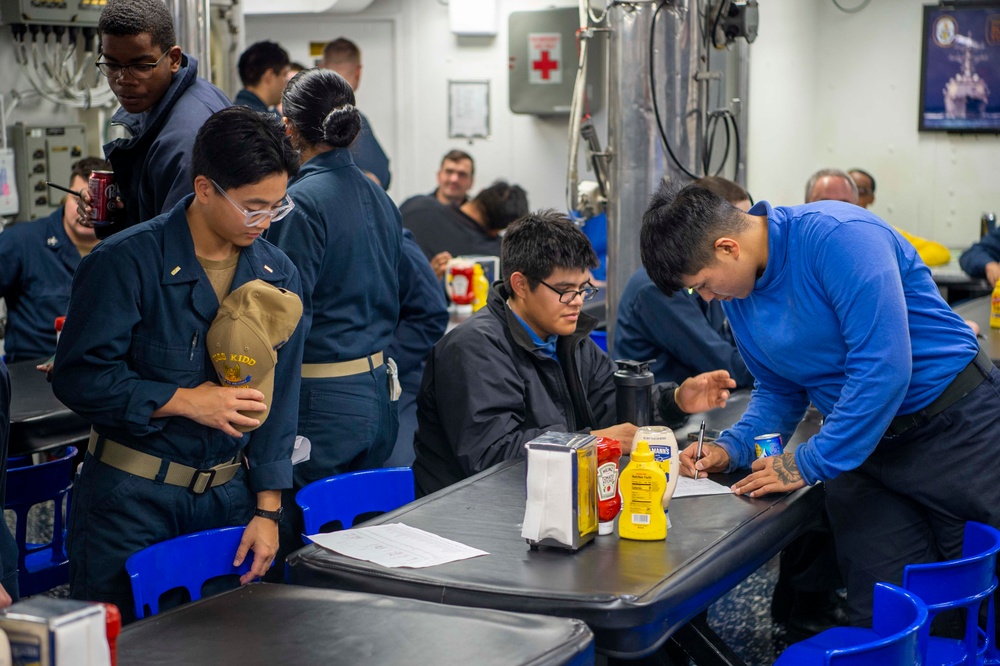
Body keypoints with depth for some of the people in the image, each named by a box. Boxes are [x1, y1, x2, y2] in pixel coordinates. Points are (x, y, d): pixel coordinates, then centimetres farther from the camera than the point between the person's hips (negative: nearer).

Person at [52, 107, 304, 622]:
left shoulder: (278, 275, 3)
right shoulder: (125, 262, -13)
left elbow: (278, 399, 6)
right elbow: (78, 377, -15)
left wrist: (267, 511, 3)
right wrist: (186, 401, -18)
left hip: (228, 497, 4)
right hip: (132, 499, -4)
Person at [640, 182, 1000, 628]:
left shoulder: (838, 237, -23)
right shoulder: (736, 294, 3)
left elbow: (883, 368, -28)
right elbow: (778, 390, 14)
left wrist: (809, 464, -22)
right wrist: (731, 448, -4)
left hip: (955, 424, -6)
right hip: (866, 444, 7)